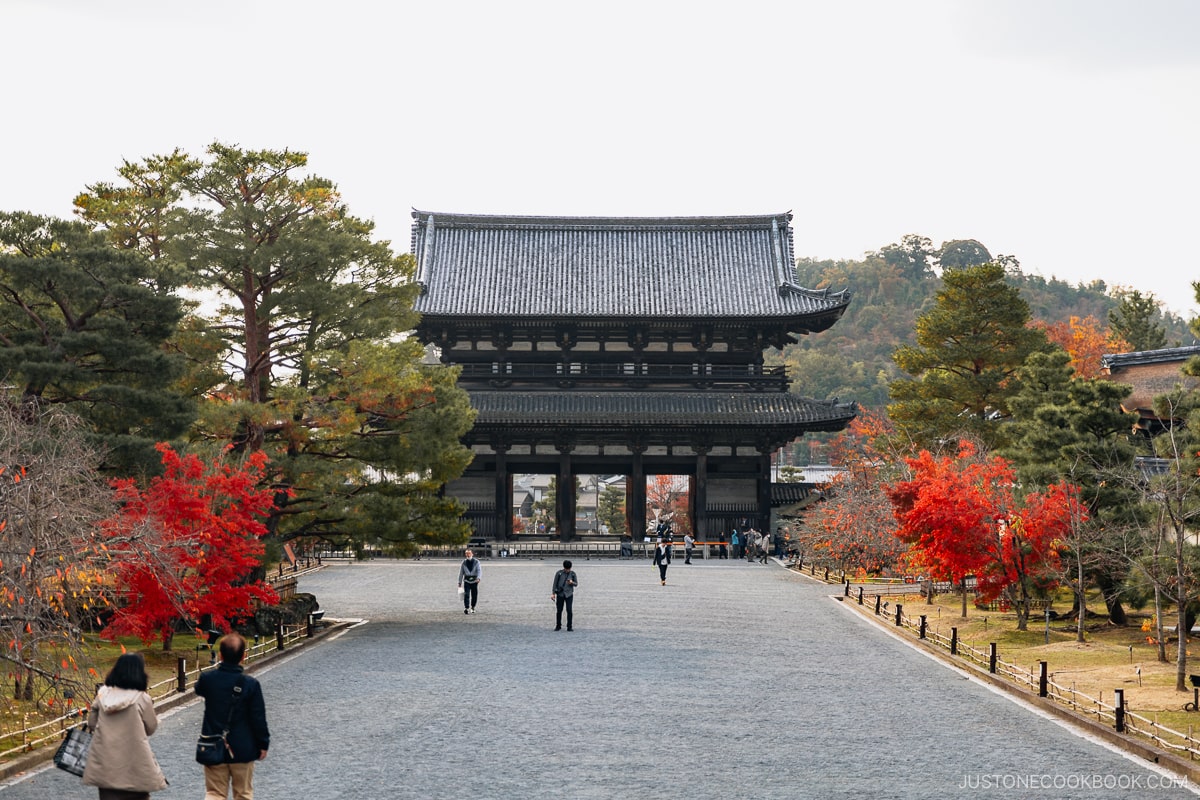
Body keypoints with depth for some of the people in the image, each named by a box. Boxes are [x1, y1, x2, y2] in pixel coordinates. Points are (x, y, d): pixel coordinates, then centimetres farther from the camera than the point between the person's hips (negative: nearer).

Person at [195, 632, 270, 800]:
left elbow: (199, 689, 16)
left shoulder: (207, 679, -10)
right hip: (243, 749, -1)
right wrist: (263, 744, 3)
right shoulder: (250, 684, -14)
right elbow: (258, 718, -9)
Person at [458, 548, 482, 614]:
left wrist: (478, 578, -28)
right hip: (466, 581, 0)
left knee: (474, 595, 7)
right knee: (466, 594, -15)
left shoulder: (476, 561, 0)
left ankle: (472, 607, 26)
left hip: (474, 581, 0)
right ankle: (466, 608, -22)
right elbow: (461, 572, 11)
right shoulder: (464, 562, 5)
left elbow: (479, 570, -10)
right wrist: (460, 582, 10)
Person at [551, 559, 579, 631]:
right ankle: (558, 626, 15)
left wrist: (572, 582, -17)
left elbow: (576, 584, 6)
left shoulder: (573, 574, 3)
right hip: (560, 594, 0)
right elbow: (555, 584, 2)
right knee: (559, 611, 2)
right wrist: (553, 593, -4)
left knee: (569, 610, -9)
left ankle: (569, 627, -3)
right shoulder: (559, 573, -1)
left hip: (569, 594, 0)